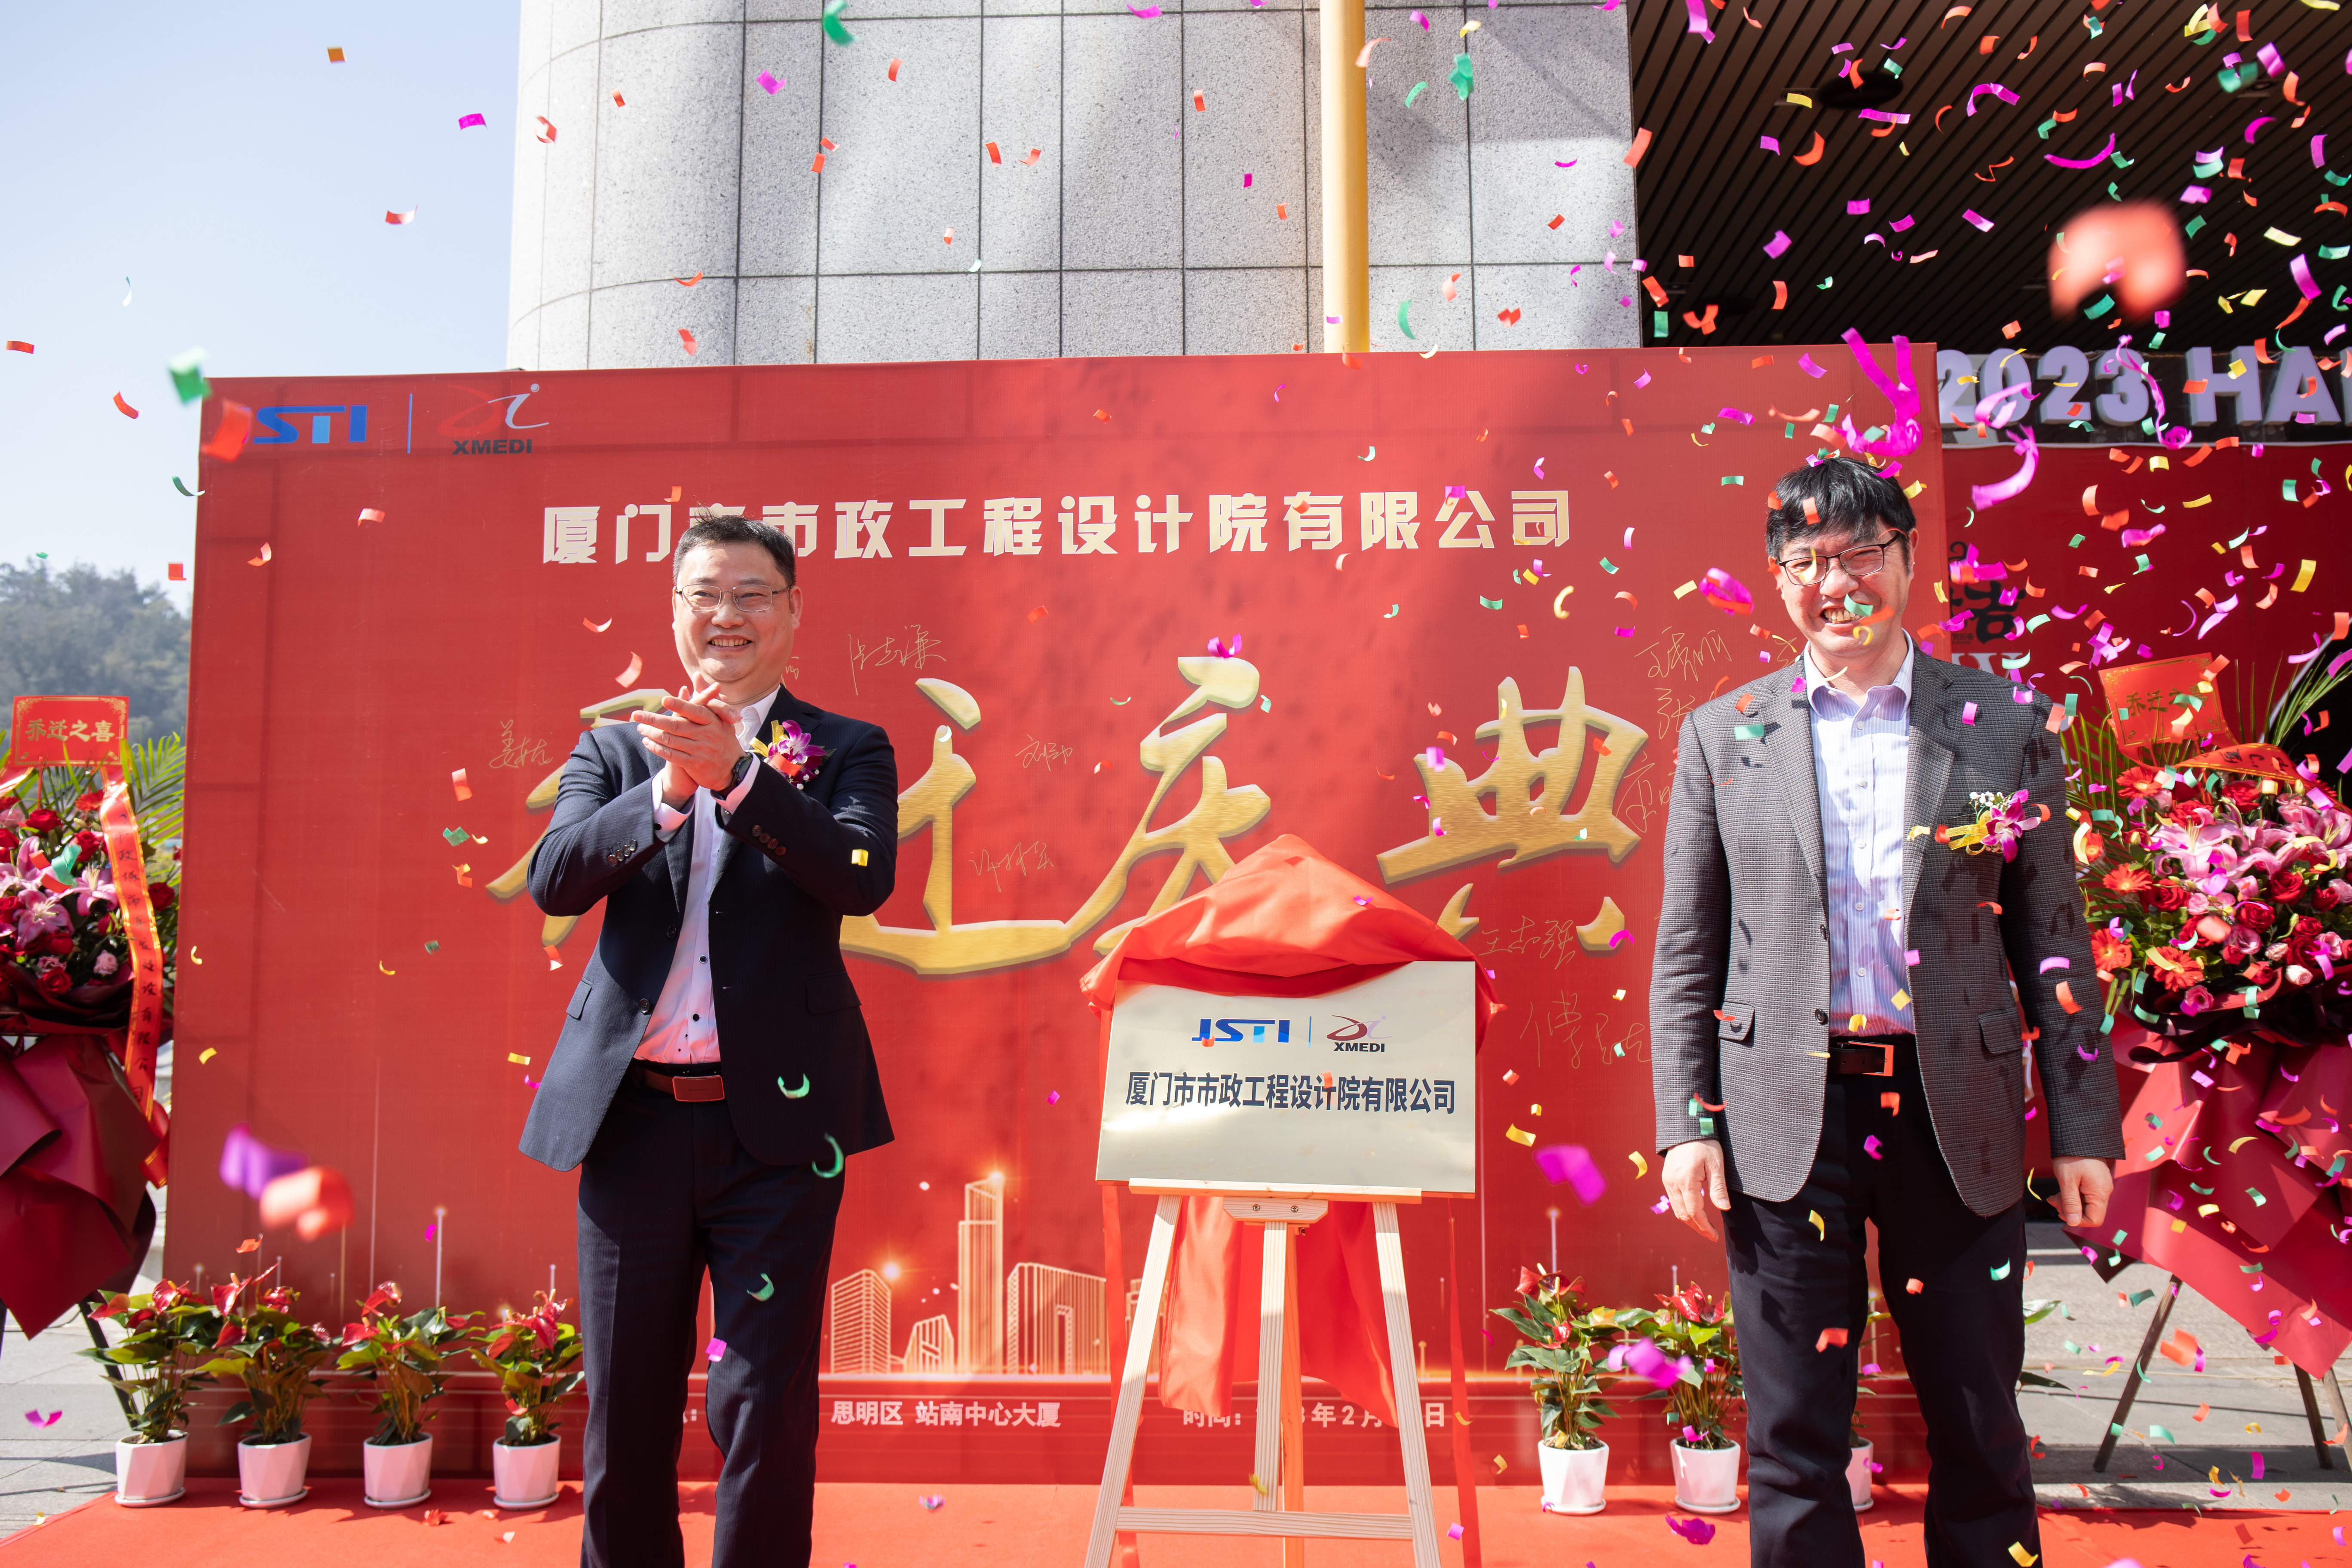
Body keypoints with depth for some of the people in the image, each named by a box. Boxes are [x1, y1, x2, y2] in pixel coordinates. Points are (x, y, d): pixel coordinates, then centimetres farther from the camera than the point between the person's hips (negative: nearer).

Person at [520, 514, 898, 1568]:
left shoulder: (847, 752, 5)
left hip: (775, 1119, -2)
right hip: (630, 1115, 2)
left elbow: (863, 879, -13)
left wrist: (739, 774, -24)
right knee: (625, 1410, 13)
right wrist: (665, 793, -21)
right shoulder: (612, 750, 11)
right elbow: (553, 880, -5)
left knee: (765, 1411, 2)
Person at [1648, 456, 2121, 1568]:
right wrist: (1686, 1125, -1)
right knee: (1794, 1444, 8)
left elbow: (2053, 941, 6)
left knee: (1980, 1437, 11)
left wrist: (2082, 1128, 3)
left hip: (1956, 1119, 0)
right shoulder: (1723, 735, 5)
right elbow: (1685, 953, 6)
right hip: (1786, 1121, 0)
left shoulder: (2005, 722, 5)